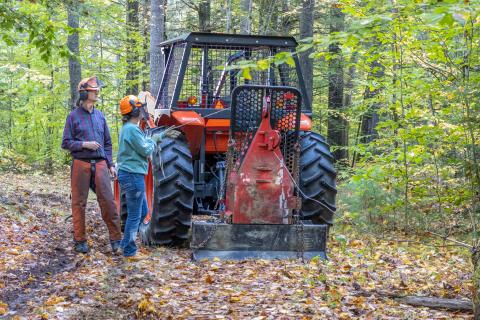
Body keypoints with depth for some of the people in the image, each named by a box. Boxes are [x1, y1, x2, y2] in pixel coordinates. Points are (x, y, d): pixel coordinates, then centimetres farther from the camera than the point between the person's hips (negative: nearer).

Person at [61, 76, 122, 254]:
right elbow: (65, 143, -2)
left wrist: (110, 164, 12)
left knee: (108, 201, -3)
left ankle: (116, 239, 3)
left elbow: (107, 143, 17)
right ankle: (80, 241, 12)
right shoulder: (74, 116, -1)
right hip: (81, 164, -3)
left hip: (100, 164, 3)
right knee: (79, 203, 3)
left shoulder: (100, 115, 11)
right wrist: (84, 144, -15)